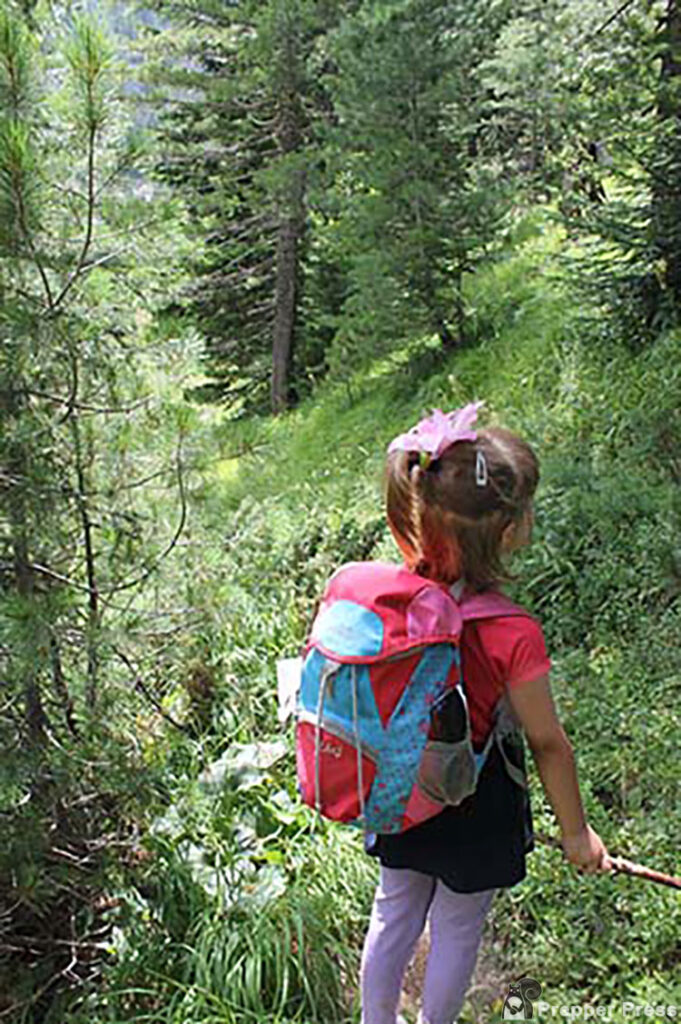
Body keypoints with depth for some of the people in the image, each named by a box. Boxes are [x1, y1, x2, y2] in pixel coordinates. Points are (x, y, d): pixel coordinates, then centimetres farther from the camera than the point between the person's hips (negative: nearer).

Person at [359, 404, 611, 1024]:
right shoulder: (512, 633, -31)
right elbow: (548, 744, -19)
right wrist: (576, 832, -4)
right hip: (475, 806, -5)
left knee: (394, 914, 25)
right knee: (458, 931, 21)